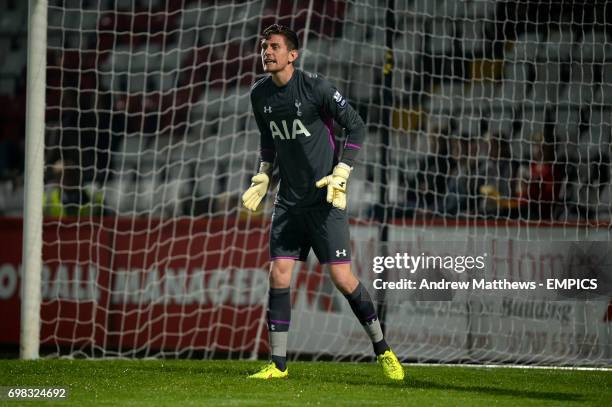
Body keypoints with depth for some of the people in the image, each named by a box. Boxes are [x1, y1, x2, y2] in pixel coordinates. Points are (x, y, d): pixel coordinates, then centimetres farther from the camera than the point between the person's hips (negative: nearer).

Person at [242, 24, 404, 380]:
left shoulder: (315, 87, -13)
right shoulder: (260, 95, 4)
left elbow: (357, 127, -7)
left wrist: (341, 174, -13)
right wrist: (262, 177, 12)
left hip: (325, 198, -5)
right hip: (289, 201, 5)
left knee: (342, 278, -7)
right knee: (279, 275, -3)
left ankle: (382, 349, 10)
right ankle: (278, 364, 3)